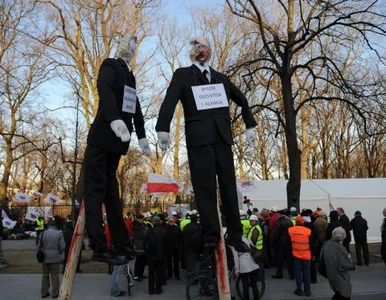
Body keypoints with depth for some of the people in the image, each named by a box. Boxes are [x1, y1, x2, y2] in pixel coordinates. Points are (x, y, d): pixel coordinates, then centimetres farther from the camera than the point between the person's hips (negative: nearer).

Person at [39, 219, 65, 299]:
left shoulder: (43, 233, -3)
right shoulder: (59, 234, -7)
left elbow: (39, 246, 0)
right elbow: (62, 246, -7)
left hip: (44, 257, 2)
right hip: (55, 257, -2)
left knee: (45, 275, 14)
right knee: (55, 276, 6)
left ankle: (44, 292, 20)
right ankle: (55, 293, 11)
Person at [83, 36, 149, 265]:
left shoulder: (130, 75, 10)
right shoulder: (110, 65, 5)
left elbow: (135, 106, 5)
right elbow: (105, 90, -8)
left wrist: (142, 136, -3)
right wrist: (115, 118, -19)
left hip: (116, 139, 3)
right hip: (103, 137, -3)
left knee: (110, 190, 4)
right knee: (96, 190, 1)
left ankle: (122, 245, 4)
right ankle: (100, 249, 2)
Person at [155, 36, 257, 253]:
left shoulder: (221, 78, 20)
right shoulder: (182, 75, 9)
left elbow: (242, 100, 29)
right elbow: (169, 101, -6)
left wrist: (250, 126, 19)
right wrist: (163, 128, -21)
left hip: (222, 137, 4)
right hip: (199, 137, -3)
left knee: (229, 187, 4)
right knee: (205, 188, -5)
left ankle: (236, 236, 11)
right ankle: (211, 238, 1)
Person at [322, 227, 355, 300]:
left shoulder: (326, 244, -5)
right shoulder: (341, 249, -27)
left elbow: (321, 256, 8)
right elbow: (345, 266, -22)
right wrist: (349, 258, -5)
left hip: (331, 276, 7)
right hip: (341, 279, -7)